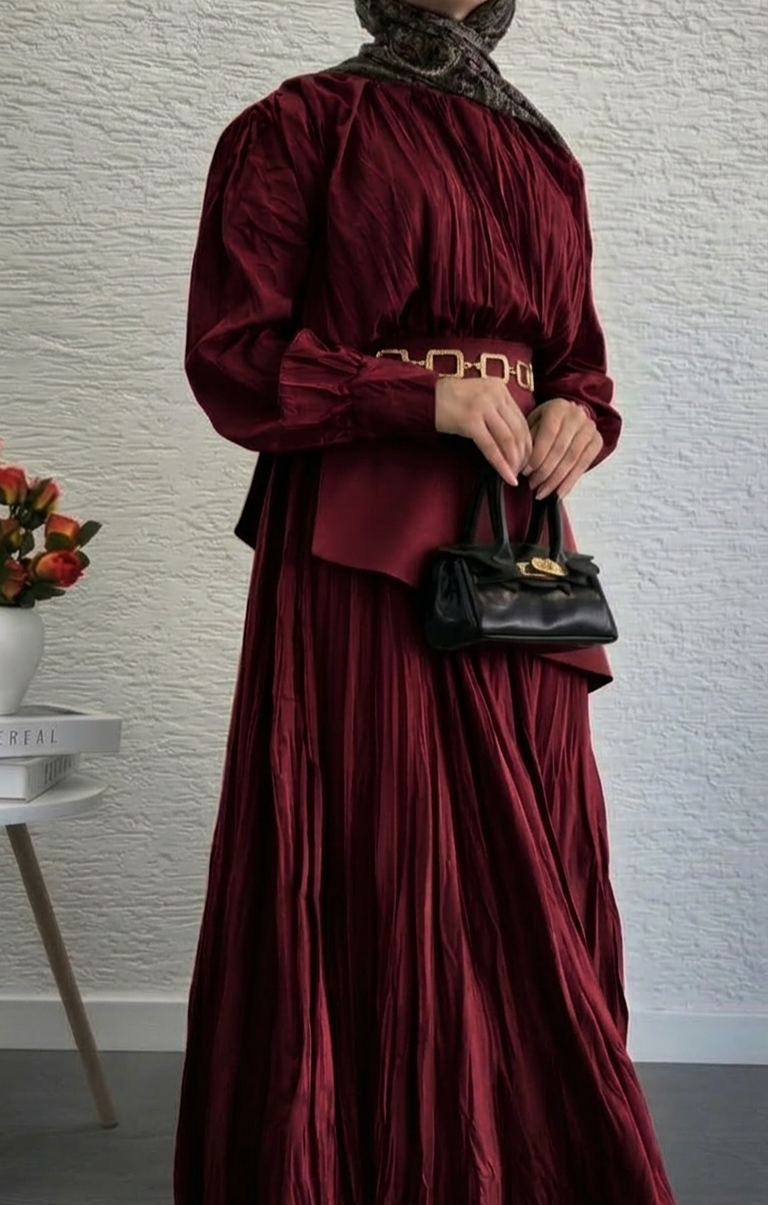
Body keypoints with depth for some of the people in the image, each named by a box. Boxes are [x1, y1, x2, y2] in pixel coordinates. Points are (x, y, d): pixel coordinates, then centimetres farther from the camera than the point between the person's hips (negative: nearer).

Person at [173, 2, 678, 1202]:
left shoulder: (543, 154, 21)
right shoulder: (296, 126, 5)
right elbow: (231, 355, -3)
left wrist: (578, 415, 0)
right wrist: (424, 394, -14)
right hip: (360, 560, -5)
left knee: (532, 888, 7)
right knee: (379, 889, -4)